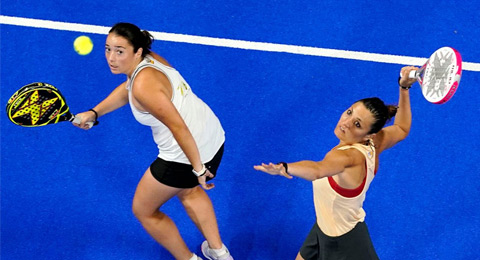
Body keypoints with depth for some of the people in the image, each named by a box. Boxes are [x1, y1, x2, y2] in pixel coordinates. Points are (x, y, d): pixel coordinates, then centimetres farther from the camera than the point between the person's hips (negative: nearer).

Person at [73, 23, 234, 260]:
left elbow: (179, 127, -30)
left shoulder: (144, 86, -29)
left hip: (185, 156, -9)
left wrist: (198, 169, -22)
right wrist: (94, 113, 12)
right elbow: (127, 89, 19)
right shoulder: (149, 59, -1)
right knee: (188, 191, 39)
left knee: (143, 210, 16)